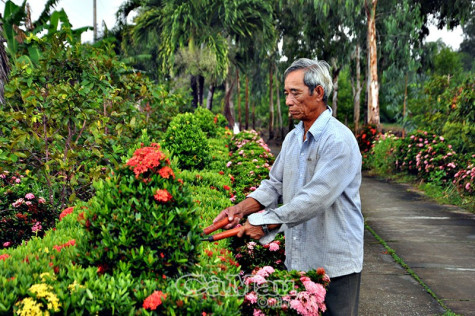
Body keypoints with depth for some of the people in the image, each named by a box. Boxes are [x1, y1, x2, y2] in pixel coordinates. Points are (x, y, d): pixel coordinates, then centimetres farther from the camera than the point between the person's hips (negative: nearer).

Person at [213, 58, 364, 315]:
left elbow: (314, 199, -25)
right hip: (297, 262, 8)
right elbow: (275, 185, 14)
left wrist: (265, 222, -21)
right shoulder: (292, 139, 11)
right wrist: (242, 209, -4)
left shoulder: (339, 141, -18)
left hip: (335, 265, -7)